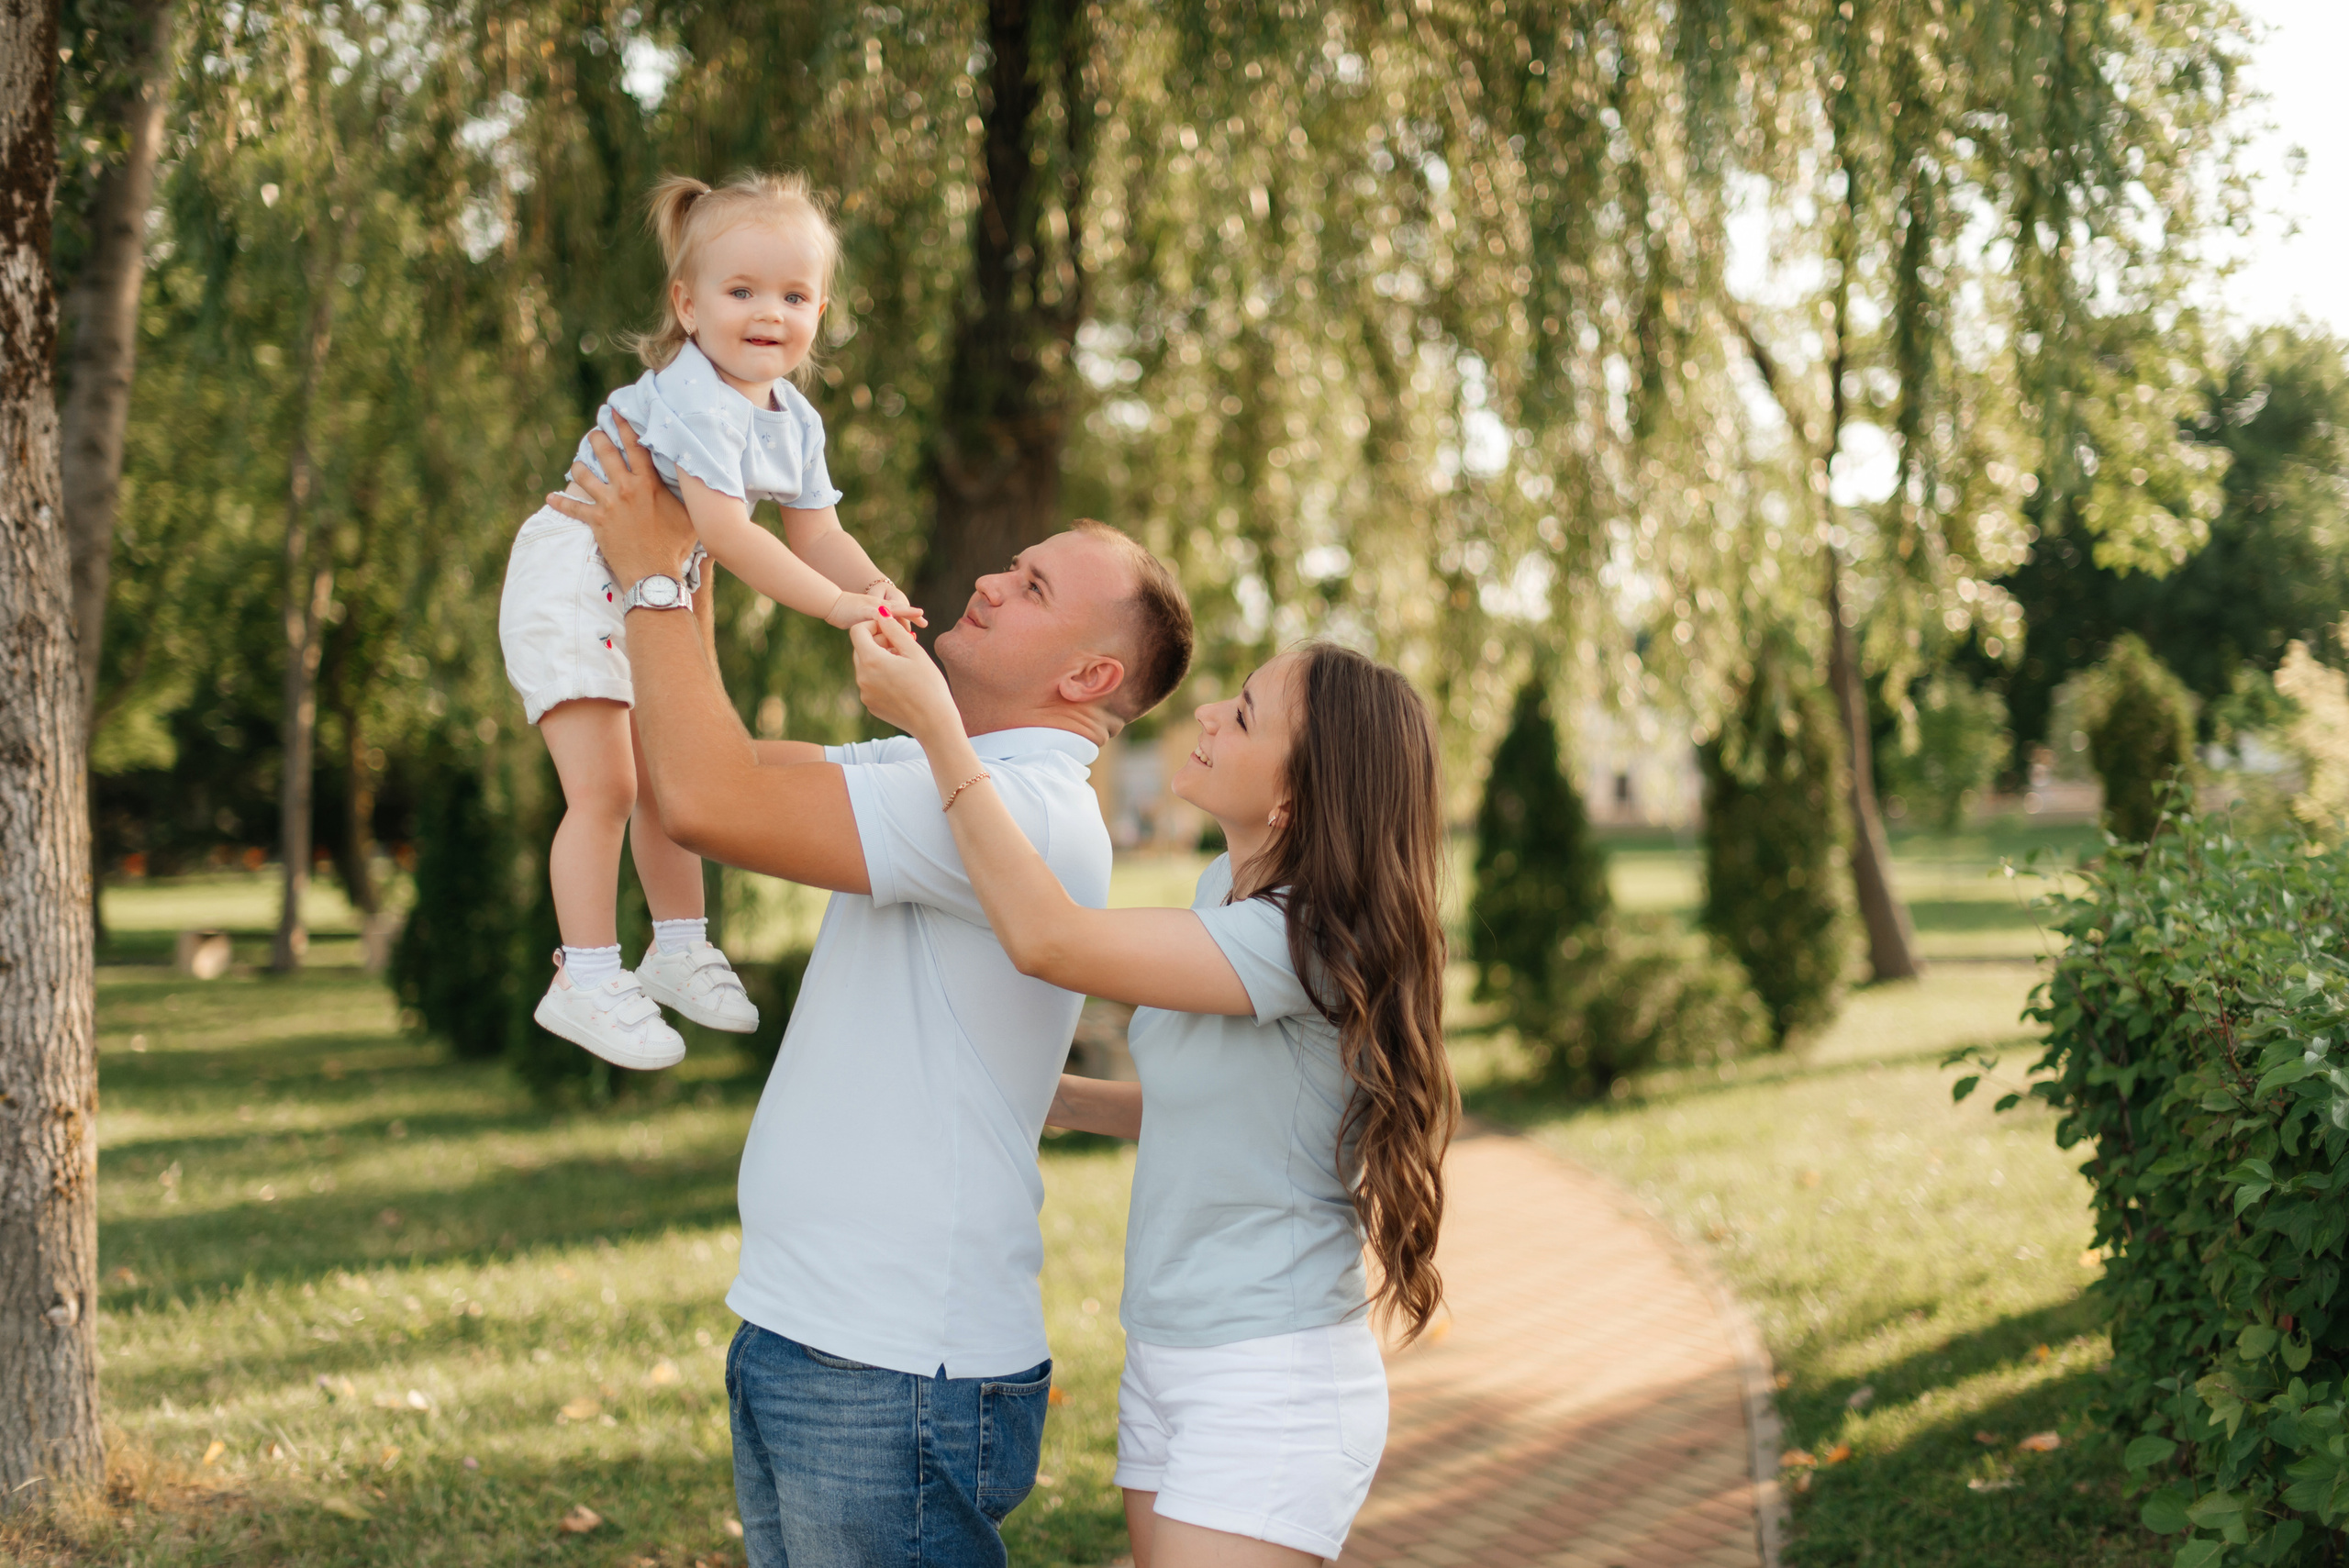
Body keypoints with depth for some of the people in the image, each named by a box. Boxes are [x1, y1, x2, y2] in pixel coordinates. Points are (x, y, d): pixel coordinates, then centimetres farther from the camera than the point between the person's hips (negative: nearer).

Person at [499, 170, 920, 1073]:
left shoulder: (796, 423, 2)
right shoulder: (691, 398, -27)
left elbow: (817, 533, 2)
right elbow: (724, 531, -33)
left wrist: (882, 590, -17)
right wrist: (838, 605, -34)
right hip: (572, 583, -9)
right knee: (604, 788, -12)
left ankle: (679, 949, 32)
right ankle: (584, 981, -5)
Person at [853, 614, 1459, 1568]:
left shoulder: (1306, 943, -23)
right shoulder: (1229, 889, 7)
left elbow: (1049, 939, -26)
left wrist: (936, 726, -23)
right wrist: (1059, 1099, 7)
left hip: (1270, 1387, -9)